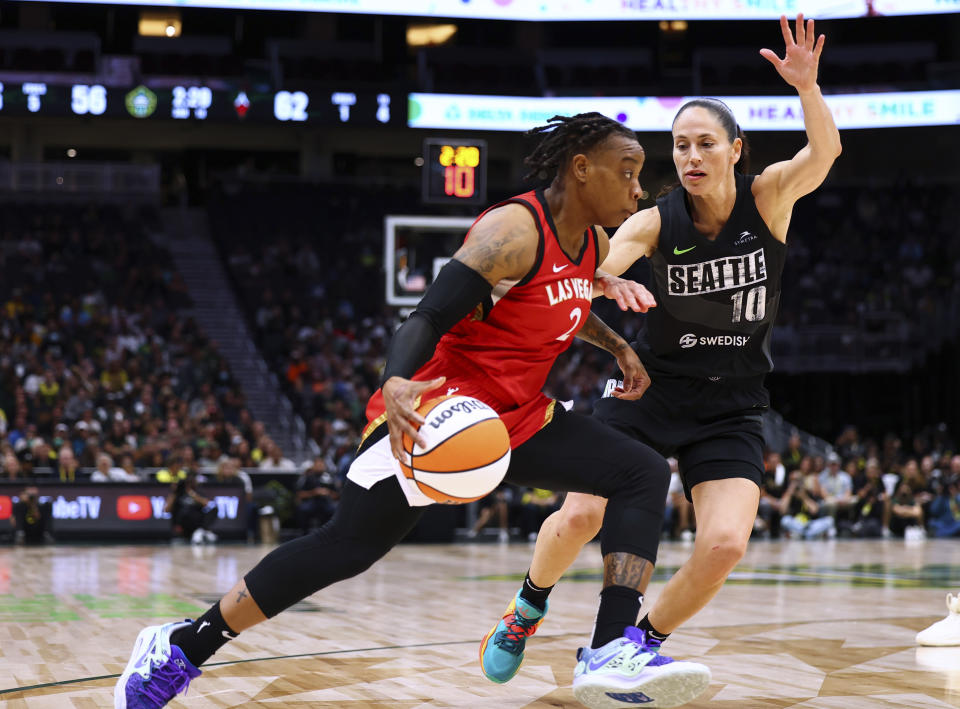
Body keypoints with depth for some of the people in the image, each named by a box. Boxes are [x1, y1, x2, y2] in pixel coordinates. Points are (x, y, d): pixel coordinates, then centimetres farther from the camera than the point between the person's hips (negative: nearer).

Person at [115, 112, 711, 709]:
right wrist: (396, 384, -47)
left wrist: (617, 345, 19)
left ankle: (613, 651, -17)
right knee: (348, 547, -8)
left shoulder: (593, 244, 7)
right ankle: (179, 649, 4)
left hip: (518, 414, 9)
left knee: (643, 473, -6)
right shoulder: (513, 230, -21)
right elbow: (428, 318, -29)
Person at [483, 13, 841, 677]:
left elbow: (824, 153, -28)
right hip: (650, 390, 0)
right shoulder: (655, 222, -10)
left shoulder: (767, 198, -9)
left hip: (731, 408, 0)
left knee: (725, 544, -18)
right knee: (579, 517, -14)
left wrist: (807, 85, -47)